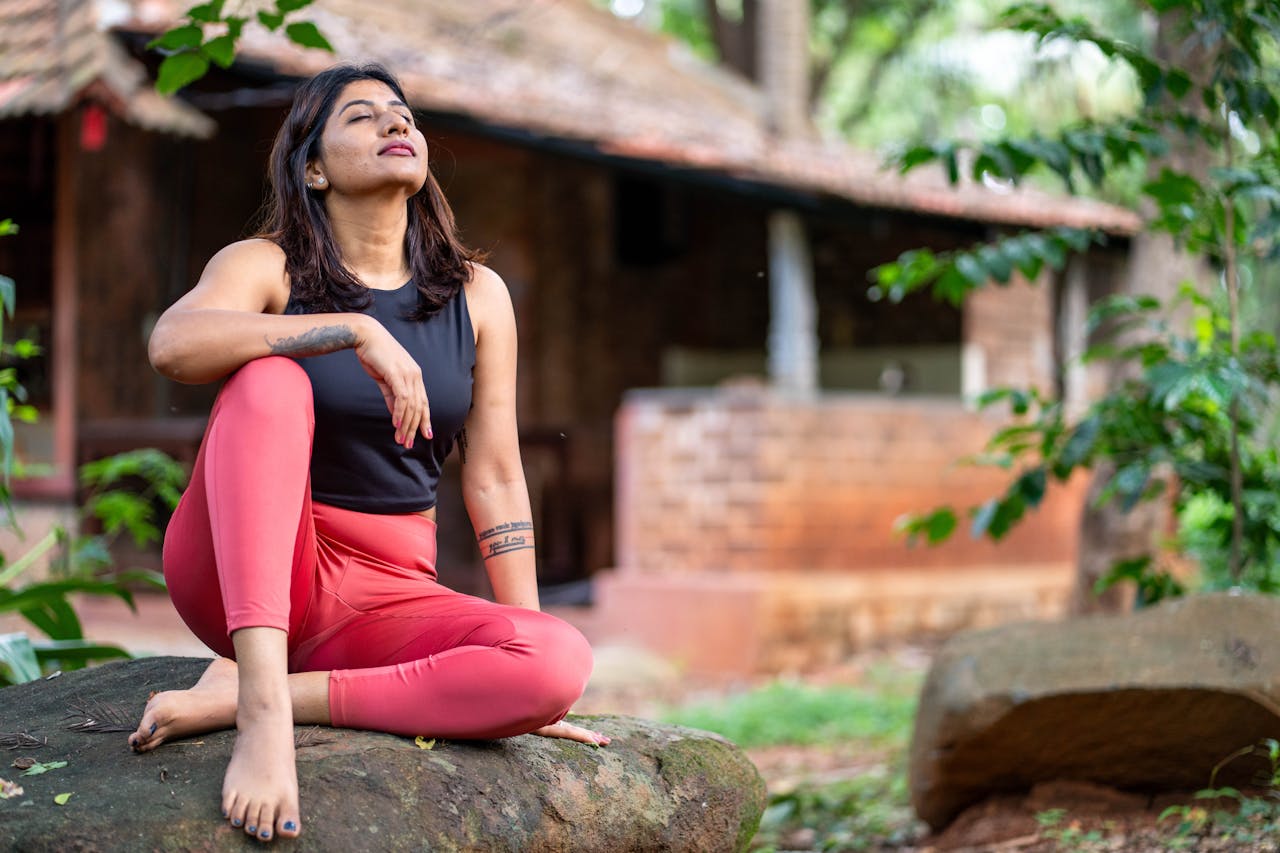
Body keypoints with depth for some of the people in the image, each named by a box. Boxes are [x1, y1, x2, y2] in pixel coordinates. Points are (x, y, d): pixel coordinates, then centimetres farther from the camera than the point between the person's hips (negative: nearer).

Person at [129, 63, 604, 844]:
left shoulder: (477, 294, 6)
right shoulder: (266, 267, -2)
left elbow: (494, 480, 3)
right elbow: (173, 345, -25)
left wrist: (528, 677, -2)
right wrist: (357, 330, -32)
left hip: (388, 596, 3)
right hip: (241, 570, -3)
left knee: (562, 662, -25)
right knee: (269, 382, -29)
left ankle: (236, 694, -20)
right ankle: (264, 700, -39)